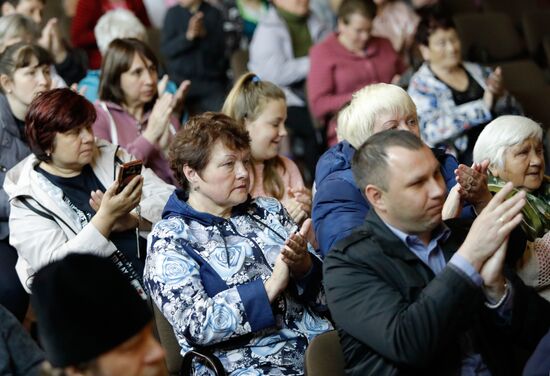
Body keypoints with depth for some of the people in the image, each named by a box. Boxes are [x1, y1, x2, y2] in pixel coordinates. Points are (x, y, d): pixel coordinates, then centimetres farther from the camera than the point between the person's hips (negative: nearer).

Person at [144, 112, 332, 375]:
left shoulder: (268, 211, 16)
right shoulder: (169, 239, 1)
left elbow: (324, 288, 13)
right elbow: (195, 324, -10)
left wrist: (304, 265, -9)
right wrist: (271, 286, -16)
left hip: (321, 343, 5)